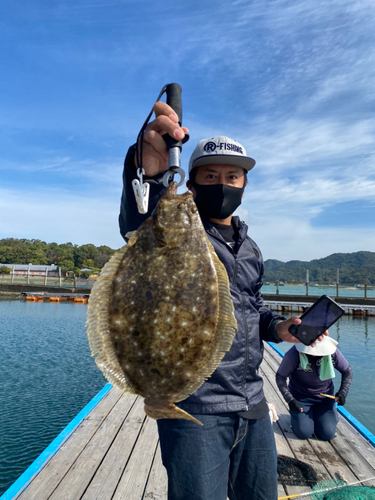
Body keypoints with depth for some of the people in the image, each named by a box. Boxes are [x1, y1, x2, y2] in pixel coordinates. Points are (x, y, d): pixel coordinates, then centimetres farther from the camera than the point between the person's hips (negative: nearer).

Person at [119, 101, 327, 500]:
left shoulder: (251, 250, 12)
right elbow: (138, 226, -34)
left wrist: (276, 327, 1)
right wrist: (149, 171, -54)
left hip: (252, 407, 7)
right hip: (194, 408, -6)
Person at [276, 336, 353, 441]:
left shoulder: (332, 352, -16)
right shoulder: (294, 354, -25)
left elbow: (347, 371, 2)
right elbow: (280, 377, -15)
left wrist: (343, 392, -12)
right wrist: (290, 399, -23)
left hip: (325, 397, 3)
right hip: (301, 397, -2)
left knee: (327, 434, -7)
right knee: (304, 433, -12)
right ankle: (295, 415, 21)